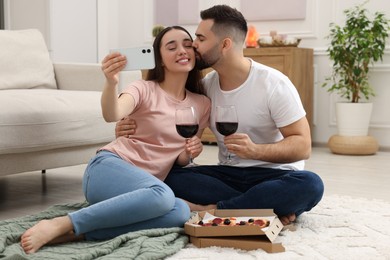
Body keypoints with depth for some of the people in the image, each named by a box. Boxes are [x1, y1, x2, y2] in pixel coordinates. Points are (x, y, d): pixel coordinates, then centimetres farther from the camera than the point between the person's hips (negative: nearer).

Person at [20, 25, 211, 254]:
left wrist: (190, 153, -7)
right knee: (163, 195, -39)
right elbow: (112, 115, -23)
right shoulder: (145, 89, -2)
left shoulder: (202, 104, 11)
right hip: (110, 168, -5)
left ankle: (77, 233, -29)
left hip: (145, 189, 5)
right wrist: (111, 82, -42)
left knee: (181, 212, -32)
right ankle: (58, 225, -32)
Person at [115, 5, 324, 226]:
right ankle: (271, 209, -24)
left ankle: (213, 210, -27)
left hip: (274, 175, -3)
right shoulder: (204, 86, 1)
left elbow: (303, 145, -15)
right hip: (229, 175, 4)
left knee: (310, 184, -36)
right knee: (170, 176, -22)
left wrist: (256, 150, -32)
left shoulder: (274, 83, -13)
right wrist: (137, 129, -12)